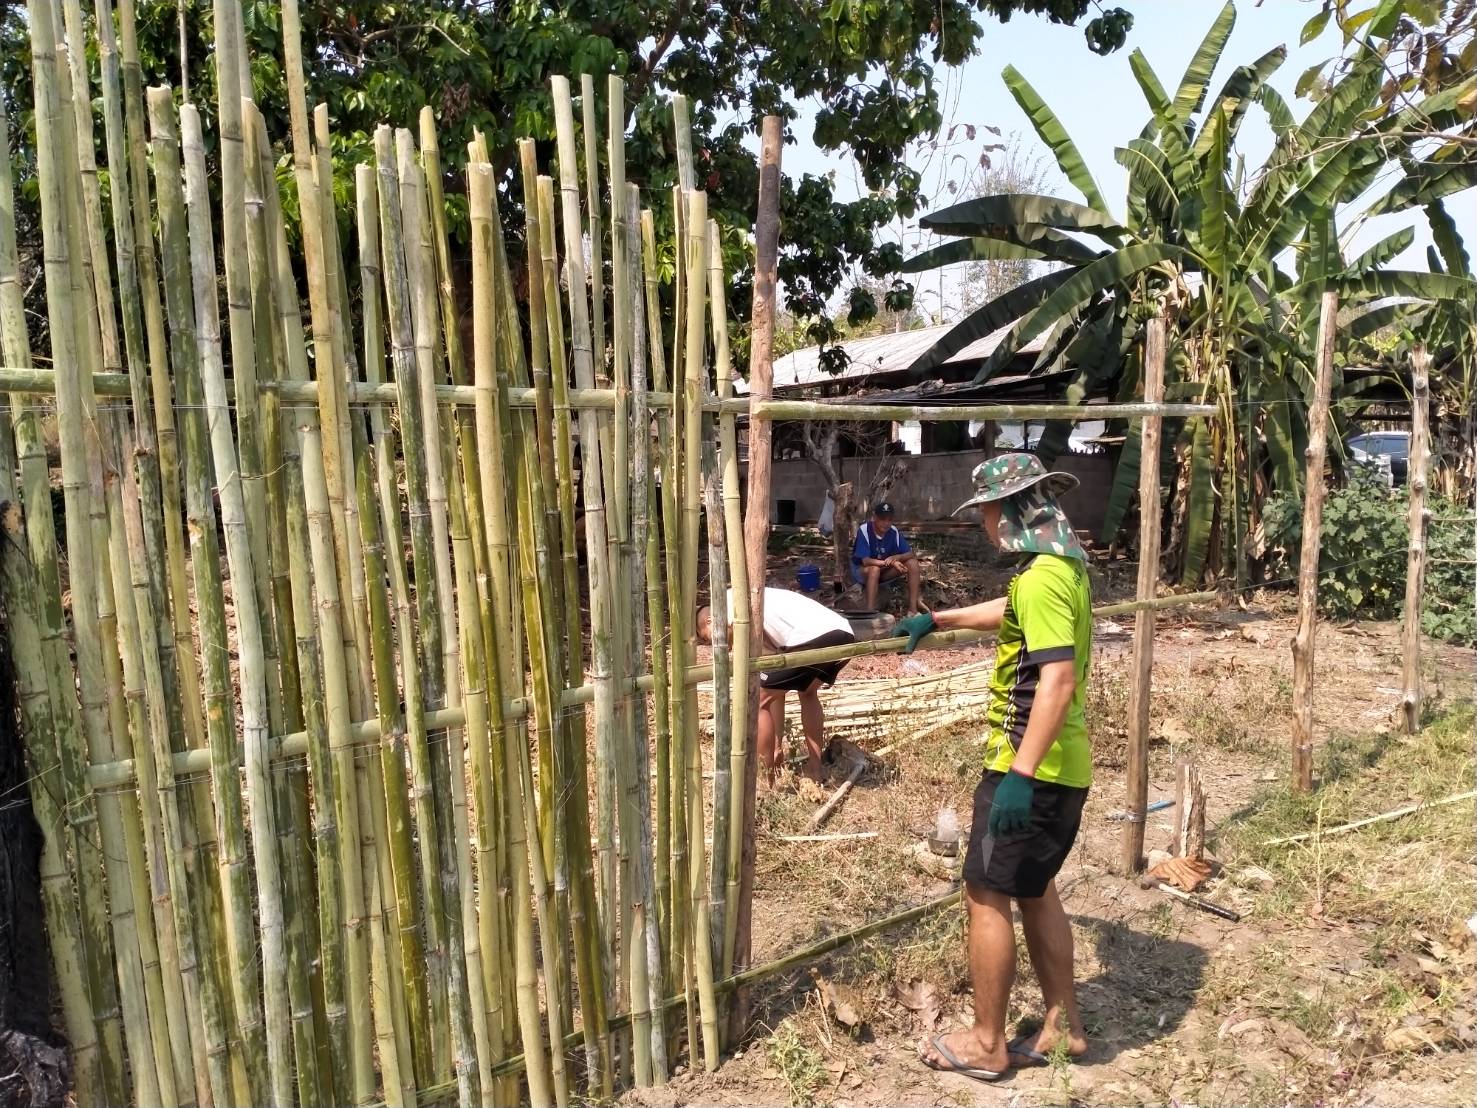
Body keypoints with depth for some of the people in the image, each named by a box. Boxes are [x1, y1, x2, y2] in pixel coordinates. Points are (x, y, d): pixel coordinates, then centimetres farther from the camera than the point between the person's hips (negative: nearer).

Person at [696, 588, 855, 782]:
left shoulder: (727, 601, 14)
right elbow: (778, 692, 36)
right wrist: (776, 745, 39)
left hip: (814, 638, -9)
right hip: (844, 635, 9)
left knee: (758, 700, 9)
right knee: (808, 693, 36)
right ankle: (814, 771, 37)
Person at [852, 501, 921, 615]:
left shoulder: (894, 532, -9)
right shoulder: (864, 530, -23)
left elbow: (911, 554, -10)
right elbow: (865, 561, -30)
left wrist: (895, 558, -31)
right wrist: (891, 563, -36)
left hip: (884, 571, 5)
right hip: (861, 570, -5)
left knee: (913, 563, -13)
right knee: (875, 569, -38)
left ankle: (913, 610, -15)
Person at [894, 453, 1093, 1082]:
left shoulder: (1042, 577, -21)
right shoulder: (1064, 565, 11)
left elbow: (1057, 683, -29)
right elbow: (1011, 613, 31)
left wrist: (1021, 774, -30)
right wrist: (937, 619, 35)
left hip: (1033, 769, -10)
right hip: (1064, 768, 10)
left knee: (987, 895, 2)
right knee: (1033, 889, 20)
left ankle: (987, 1044, 16)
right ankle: (1063, 1025, 31)